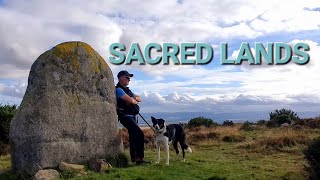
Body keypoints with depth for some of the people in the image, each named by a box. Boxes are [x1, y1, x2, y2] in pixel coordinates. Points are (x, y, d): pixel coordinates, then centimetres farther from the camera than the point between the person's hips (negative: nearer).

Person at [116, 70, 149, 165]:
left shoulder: (127, 89, 20)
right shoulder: (118, 90, -11)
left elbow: (139, 99, 20)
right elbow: (130, 100, -22)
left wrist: (135, 98, -3)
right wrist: (135, 101, 1)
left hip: (131, 116, 10)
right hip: (125, 117, -10)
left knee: (133, 136, 16)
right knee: (140, 134, -19)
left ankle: (133, 157, 28)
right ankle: (140, 157, -18)